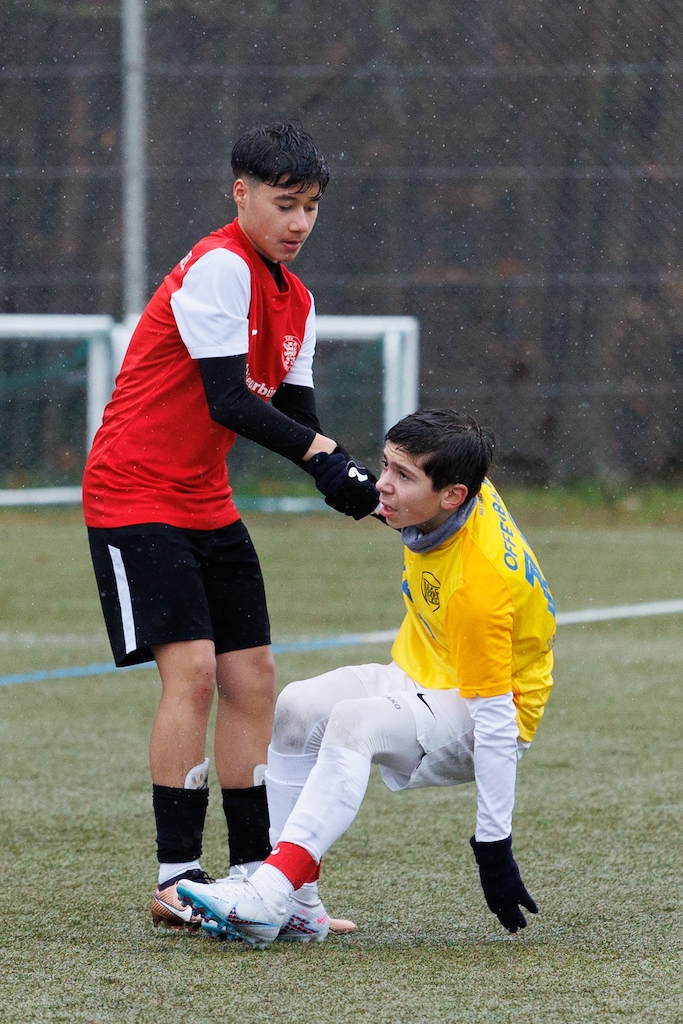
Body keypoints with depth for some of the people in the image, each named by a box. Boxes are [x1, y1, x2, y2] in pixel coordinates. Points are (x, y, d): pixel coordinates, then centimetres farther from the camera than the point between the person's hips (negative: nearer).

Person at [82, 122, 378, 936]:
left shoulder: (294, 300, 11)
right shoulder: (218, 269, -17)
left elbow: (292, 412, 6)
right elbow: (227, 402, -24)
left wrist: (343, 475, -13)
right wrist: (322, 453, -29)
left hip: (207, 503, 9)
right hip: (135, 494, -9)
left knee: (251, 678, 5)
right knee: (191, 668, -17)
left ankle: (253, 871, 9)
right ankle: (175, 877, -14)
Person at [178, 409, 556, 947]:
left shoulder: (479, 587, -33)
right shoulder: (468, 494, -13)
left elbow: (495, 721, -30)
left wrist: (495, 846, -28)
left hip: (474, 717, -9)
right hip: (422, 678, 9)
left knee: (353, 722, -33)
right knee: (298, 708, -10)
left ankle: (266, 899, -40)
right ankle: (295, 901, -12)